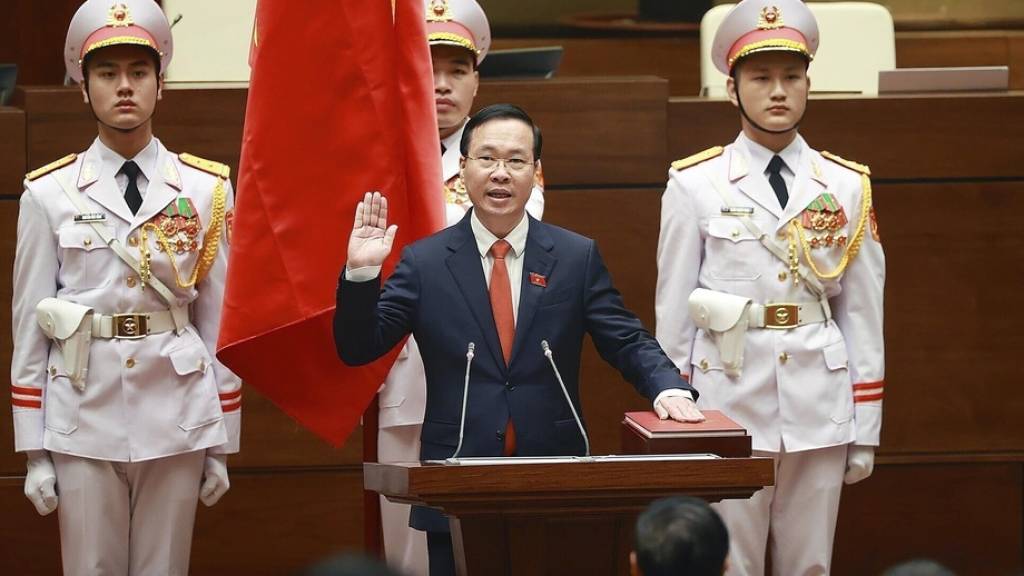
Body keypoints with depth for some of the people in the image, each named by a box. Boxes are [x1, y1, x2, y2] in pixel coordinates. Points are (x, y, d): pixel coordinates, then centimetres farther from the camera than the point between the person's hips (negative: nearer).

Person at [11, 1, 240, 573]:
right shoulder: (49, 195, 2)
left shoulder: (207, 191, 4)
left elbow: (219, 323, 6)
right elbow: (30, 326, 3)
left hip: (176, 418, 1)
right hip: (83, 419, -1)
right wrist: (35, 452, 0)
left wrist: (221, 446, 6)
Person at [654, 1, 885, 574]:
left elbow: (863, 313, 7)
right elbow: (672, 312, 2)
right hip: (729, 405, -2)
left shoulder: (847, 187, 6)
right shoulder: (695, 185, 0)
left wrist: (866, 430, 5)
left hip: (819, 410, 2)